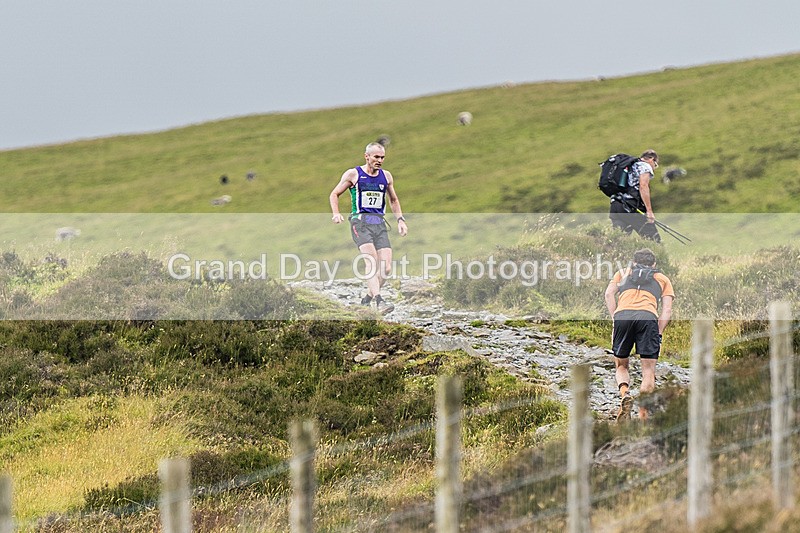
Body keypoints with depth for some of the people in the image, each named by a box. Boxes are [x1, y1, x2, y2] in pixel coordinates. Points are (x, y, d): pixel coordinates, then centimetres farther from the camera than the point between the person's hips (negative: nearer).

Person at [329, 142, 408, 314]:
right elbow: (334, 194, 11)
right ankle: (379, 301, -37)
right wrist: (336, 213, -6)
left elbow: (393, 200, 29)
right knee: (372, 259, -26)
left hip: (379, 224, 5)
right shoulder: (353, 174, 3)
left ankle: (367, 299, 13)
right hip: (360, 222, -5)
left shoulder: (386, 176, 15)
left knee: (386, 268, -7)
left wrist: (400, 219, 16)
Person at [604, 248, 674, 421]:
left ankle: (624, 393, -13)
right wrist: (658, 333, 12)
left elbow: (609, 294, 15)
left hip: (622, 315, 1)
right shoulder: (662, 279, 31)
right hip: (648, 317, -1)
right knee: (648, 371, 3)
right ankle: (643, 417, -7)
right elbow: (667, 310, 16)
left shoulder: (623, 273, 34)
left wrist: (616, 320, 12)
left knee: (621, 366, 16)